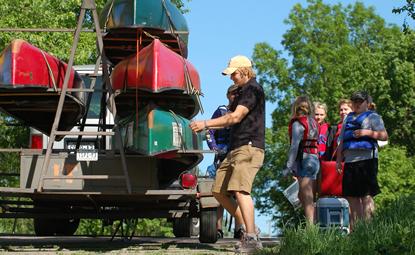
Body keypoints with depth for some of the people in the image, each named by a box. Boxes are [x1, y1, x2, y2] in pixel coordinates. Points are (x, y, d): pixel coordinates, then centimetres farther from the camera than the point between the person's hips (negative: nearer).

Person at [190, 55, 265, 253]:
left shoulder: (253, 89, -7)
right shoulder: (241, 92, 23)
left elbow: (235, 118, -15)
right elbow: (230, 120, 28)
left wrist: (206, 124, -15)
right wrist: (205, 127, 16)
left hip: (250, 147, -10)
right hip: (235, 149, 11)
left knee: (239, 190, -23)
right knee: (219, 191, 8)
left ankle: (252, 238, -23)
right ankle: (247, 228, 13)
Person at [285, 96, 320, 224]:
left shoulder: (298, 123, -5)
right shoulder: (313, 122, 16)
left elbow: (295, 145, -13)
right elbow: (314, 143, 14)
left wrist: (289, 165, -13)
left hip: (304, 160, -7)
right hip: (315, 159, 7)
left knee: (307, 199, -10)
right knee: (302, 195, 14)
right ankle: (313, 224, 10)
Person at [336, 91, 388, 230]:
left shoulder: (373, 117, 6)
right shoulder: (348, 119, 23)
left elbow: (384, 136, -5)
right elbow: (341, 142, 24)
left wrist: (367, 132, -16)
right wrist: (338, 160, 15)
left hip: (366, 160, -6)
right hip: (349, 161, 6)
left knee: (366, 195, -9)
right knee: (352, 196, 6)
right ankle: (354, 227, 11)